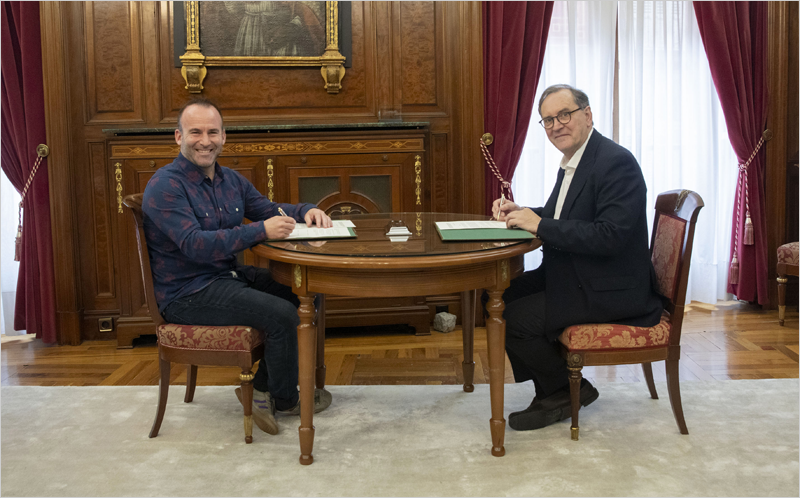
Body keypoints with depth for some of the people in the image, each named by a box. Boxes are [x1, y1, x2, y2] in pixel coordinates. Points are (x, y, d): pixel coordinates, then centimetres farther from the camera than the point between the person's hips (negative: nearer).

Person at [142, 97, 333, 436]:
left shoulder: (230, 180, 10)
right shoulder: (165, 186, -16)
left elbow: (269, 209, 18)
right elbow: (195, 246, -26)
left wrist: (306, 211, -4)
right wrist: (261, 231, -30)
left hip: (227, 277, 9)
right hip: (187, 294, -9)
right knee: (281, 314, -21)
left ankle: (261, 389, 8)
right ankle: (285, 401, 4)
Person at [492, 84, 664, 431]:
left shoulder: (616, 162, -19)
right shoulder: (573, 161, 11)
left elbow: (610, 236, -29)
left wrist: (540, 225, -24)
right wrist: (521, 213, 2)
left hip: (610, 291, -10)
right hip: (573, 274, 10)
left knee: (515, 320, -18)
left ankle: (570, 391, 7)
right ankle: (551, 390, 14)